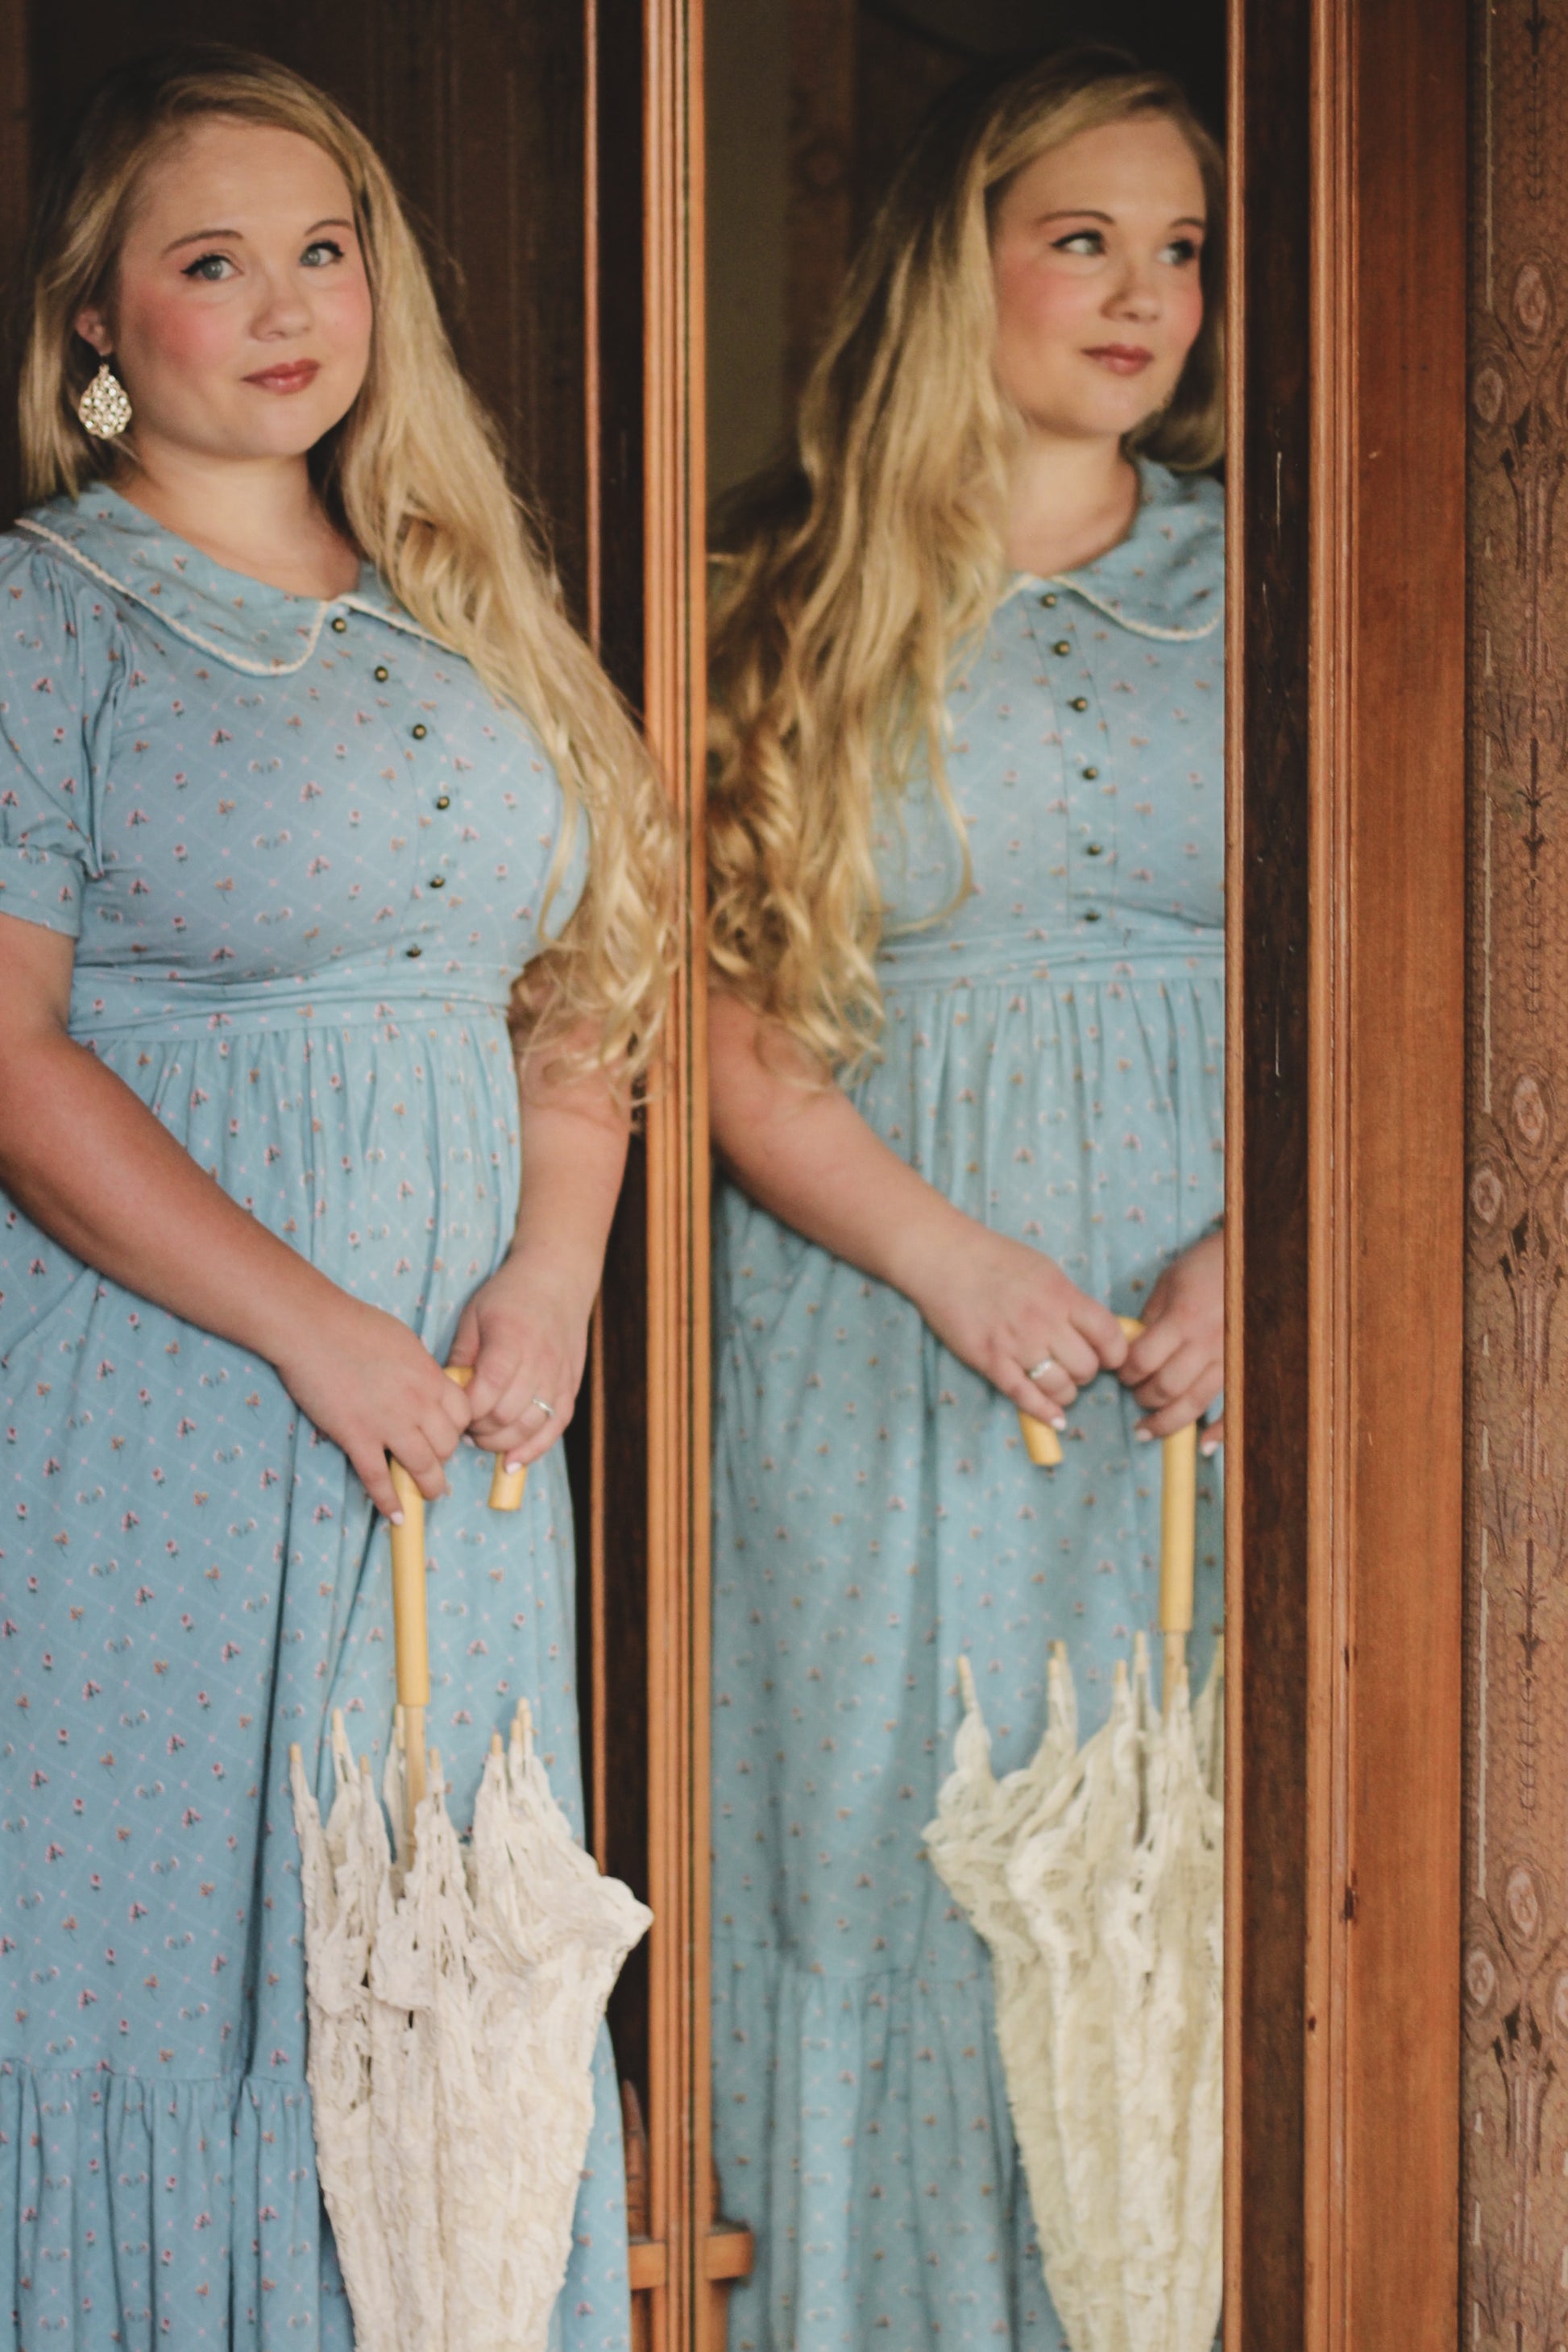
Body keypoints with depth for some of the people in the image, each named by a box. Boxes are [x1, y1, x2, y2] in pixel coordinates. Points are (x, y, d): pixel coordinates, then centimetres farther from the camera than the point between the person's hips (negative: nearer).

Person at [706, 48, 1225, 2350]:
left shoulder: (1252, 585, 9)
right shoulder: (800, 601, 4)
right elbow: (724, 1025, -1)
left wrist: (1247, 1254, -12)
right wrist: (947, 1255, -13)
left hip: (1204, 1329, 1)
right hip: (882, 1323, -1)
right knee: (883, 1858, 2)